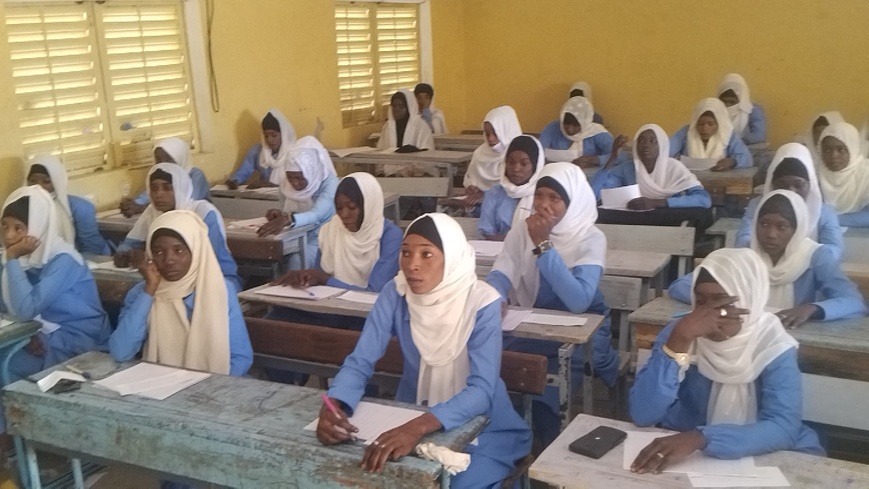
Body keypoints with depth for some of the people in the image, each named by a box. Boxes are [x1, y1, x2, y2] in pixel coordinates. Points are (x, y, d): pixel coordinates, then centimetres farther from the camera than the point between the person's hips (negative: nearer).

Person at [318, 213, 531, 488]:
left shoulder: (482, 303, -21)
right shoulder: (396, 293, -12)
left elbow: (482, 390, -29)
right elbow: (360, 363, -14)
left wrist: (418, 427, -46)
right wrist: (332, 405, -37)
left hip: (479, 426, -3)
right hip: (413, 417, 3)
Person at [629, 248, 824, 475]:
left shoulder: (774, 348, -11)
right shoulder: (680, 334, -8)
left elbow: (784, 429, -24)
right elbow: (642, 415, -18)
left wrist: (701, 438, -37)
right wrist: (679, 341, -27)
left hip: (756, 460, 0)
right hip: (680, 457, 0)